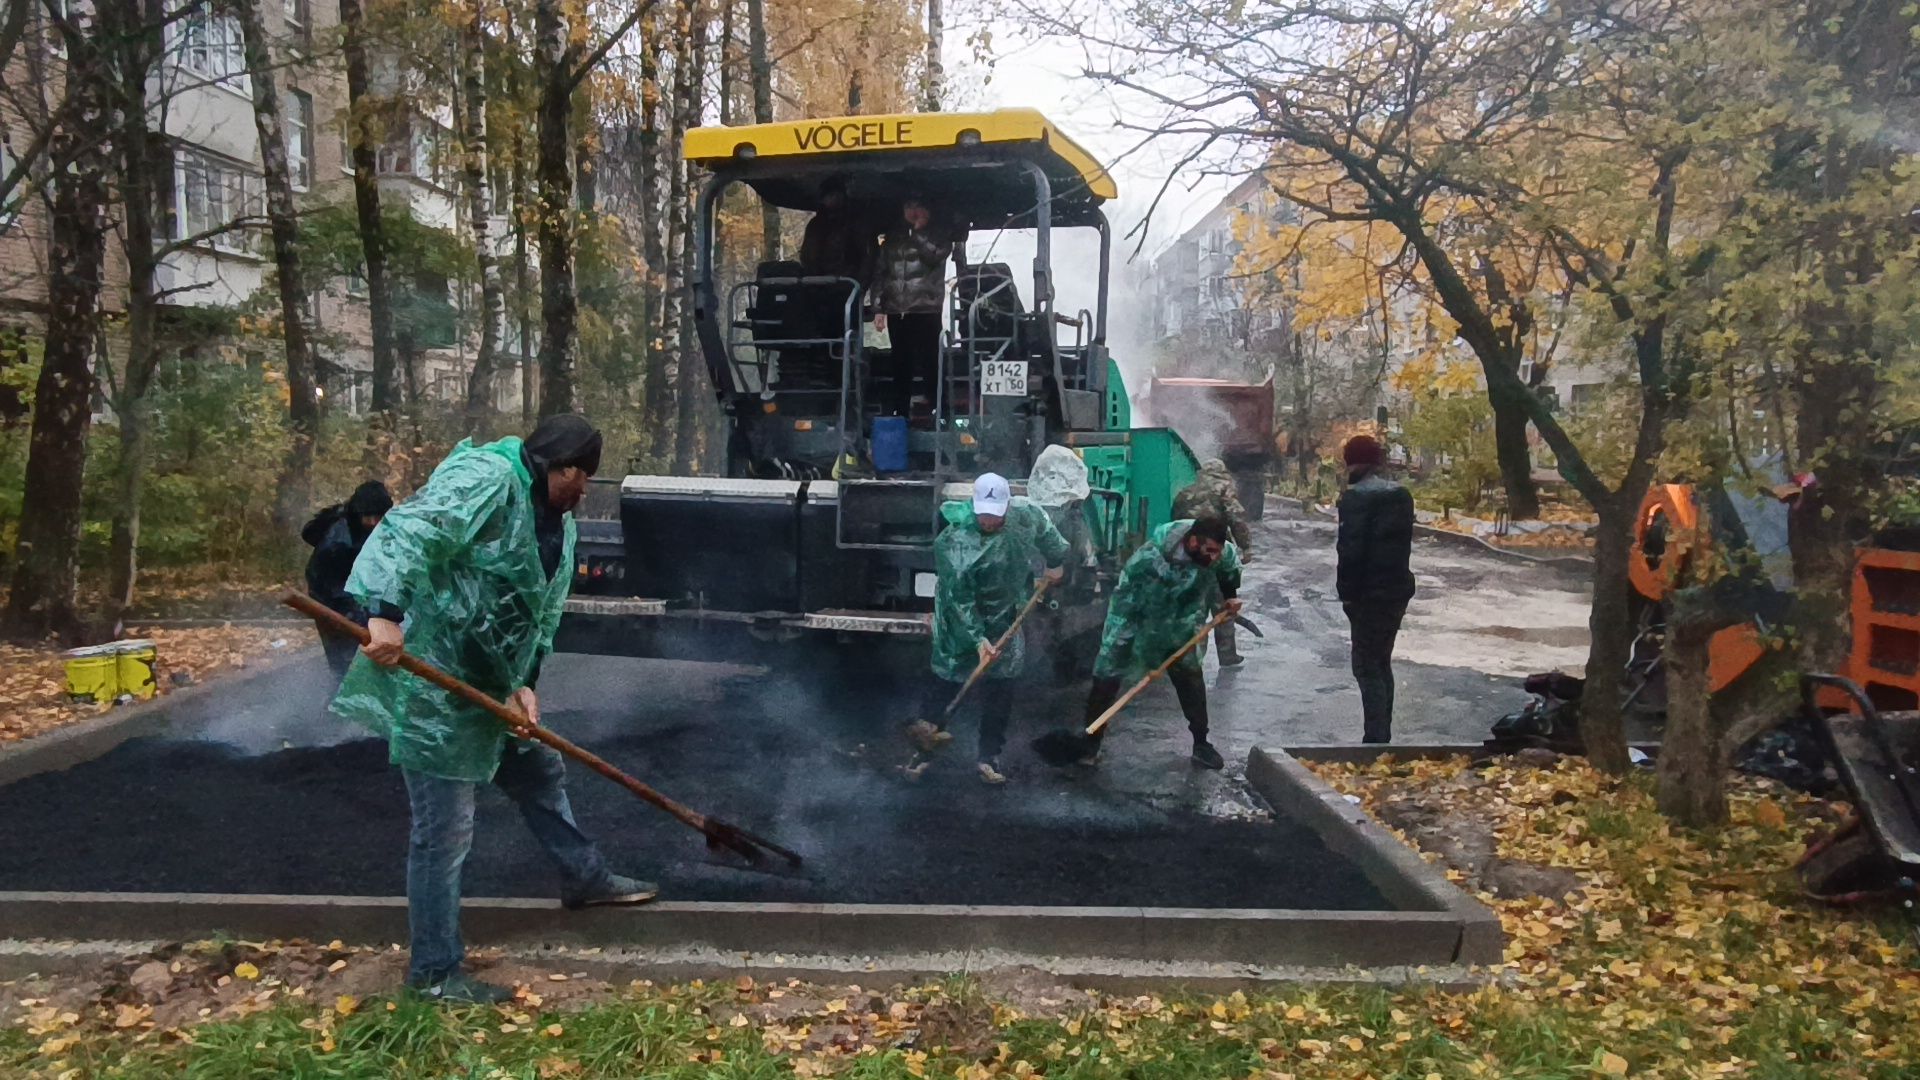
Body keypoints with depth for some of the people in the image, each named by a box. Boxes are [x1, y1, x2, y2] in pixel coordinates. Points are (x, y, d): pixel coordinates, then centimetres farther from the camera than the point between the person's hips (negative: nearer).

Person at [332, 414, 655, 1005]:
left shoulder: (557, 521, 12)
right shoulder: (485, 479, -17)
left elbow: (541, 614, 12)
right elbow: (403, 533, -29)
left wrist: (524, 683, 1)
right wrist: (387, 614, -39)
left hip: (485, 684, 10)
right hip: (431, 683, -10)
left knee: (541, 773, 24)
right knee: (445, 829, -2)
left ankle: (583, 877, 46)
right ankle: (434, 973, 14)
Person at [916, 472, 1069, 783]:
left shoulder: (1026, 515, -17)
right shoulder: (954, 541, -30)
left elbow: (1046, 532, 9)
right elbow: (959, 599, -26)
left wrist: (1054, 562, 22)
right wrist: (978, 639, -29)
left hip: (1004, 617, 4)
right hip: (962, 619, -4)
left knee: (1000, 687, 4)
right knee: (946, 682, 1)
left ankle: (989, 756, 15)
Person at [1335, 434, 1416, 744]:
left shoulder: (1355, 497, -15)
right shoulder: (1401, 495, 10)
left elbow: (1351, 550, -19)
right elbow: (1403, 541, 13)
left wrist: (1346, 591, -11)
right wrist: (1396, 577, 16)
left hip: (1370, 593, -8)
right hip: (1399, 588, 8)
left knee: (1367, 668, -3)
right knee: (1382, 663, 18)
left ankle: (1375, 739, -5)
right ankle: (1383, 735, 25)